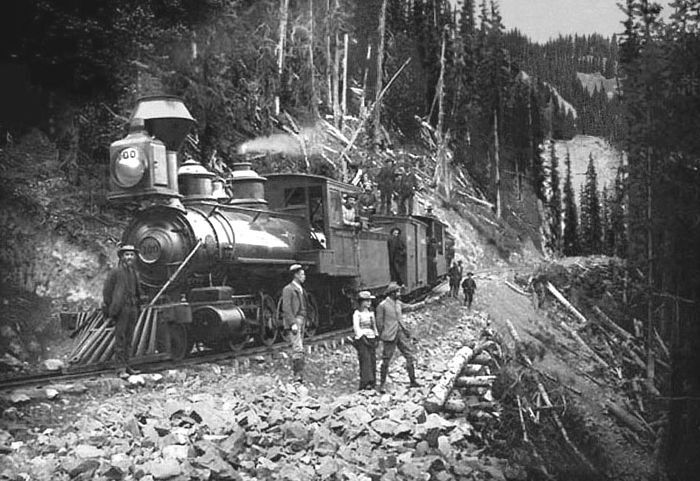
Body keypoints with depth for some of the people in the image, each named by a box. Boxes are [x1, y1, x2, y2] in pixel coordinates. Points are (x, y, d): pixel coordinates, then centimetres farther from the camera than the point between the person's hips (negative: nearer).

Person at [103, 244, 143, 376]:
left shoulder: (135, 274, 16)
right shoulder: (115, 272, -3)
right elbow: (106, 292, -4)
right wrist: (109, 313, -7)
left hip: (133, 309, 6)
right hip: (120, 309, -6)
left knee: (129, 339, 8)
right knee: (120, 338, -7)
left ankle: (126, 365, 13)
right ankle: (121, 367, -7)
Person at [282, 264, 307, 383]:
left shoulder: (301, 289, 18)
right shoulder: (288, 289, -7)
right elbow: (286, 308, -14)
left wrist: (305, 321, 16)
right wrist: (293, 323, -20)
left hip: (301, 321, 8)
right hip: (294, 321, -8)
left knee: (297, 349, 9)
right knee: (298, 349, -14)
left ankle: (295, 372, 13)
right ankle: (298, 375, -15)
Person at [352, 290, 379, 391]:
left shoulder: (371, 312, 16)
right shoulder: (357, 313, -4)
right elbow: (356, 328, -9)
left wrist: (376, 339, 11)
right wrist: (363, 339, -14)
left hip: (371, 339, 6)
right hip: (362, 340, -6)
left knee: (373, 360, 1)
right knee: (365, 360, -14)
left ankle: (372, 383, 4)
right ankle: (365, 383, -18)